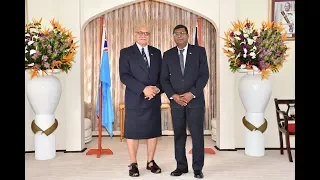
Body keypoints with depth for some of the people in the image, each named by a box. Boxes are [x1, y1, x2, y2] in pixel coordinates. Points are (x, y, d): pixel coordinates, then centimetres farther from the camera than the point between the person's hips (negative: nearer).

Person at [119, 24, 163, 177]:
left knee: (153, 130, 7)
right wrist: (143, 89, -19)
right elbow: (124, 76, -10)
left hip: (154, 99, 4)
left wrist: (157, 89, -9)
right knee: (132, 132, 2)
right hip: (134, 99, -3)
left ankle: (150, 162, 22)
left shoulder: (156, 52, 12)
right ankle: (133, 164, 16)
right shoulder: (126, 52, 1)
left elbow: (161, 75, 11)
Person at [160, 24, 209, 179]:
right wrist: (173, 96, -9)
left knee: (197, 134, 0)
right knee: (179, 135, 7)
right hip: (176, 100, 2)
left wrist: (192, 93, -13)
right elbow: (164, 78, 5)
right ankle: (181, 166, 18)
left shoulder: (199, 51, 3)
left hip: (195, 99, -2)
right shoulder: (168, 55, 9)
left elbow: (204, 75, -4)